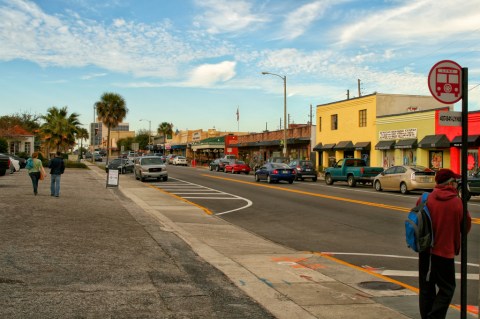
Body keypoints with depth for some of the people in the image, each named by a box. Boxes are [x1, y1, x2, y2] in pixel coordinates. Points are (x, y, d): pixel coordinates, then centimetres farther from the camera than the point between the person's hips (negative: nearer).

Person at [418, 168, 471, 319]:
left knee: (426, 287, 14)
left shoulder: (424, 199, -5)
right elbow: (466, 226, -1)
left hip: (425, 250, 4)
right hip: (445, 251, -4)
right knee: (447, 288, 7)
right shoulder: (457, 202, -11)